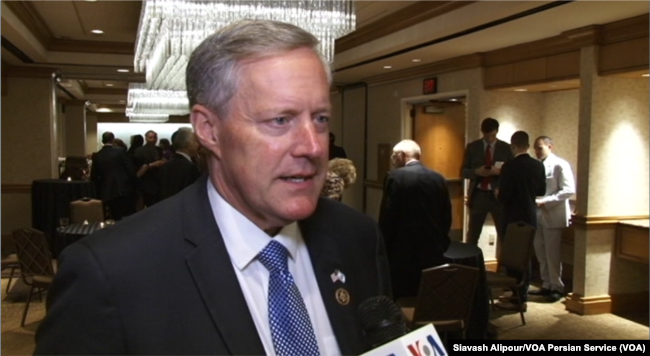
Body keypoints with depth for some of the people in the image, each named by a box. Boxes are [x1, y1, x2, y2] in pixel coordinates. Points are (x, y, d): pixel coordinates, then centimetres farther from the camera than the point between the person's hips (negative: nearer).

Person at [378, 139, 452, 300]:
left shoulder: (395, 177, -9)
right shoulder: (439, 179, 7)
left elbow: (387, 218, -10)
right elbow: (447, 217, 10)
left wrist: (384, 249, 0)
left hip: (403, 252, -5)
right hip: (433, 252, 5)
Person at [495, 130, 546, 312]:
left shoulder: (509, 166, -18)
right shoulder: (538, 165, 0)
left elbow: (504, 196, -20)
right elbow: (542, 190, 10)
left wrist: (498, 195, 2)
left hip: (513, 218, -6)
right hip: (530, 216, 7)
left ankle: (517, 299, 6)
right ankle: (522, 294, 27)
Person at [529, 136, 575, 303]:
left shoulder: (560, 165, -8)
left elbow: (569, 190, -16)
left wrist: (544, 202, -20)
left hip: (553, 215, -6)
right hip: (538, 215, 7)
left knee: (553, 254, 0)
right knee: (541, 252, 11)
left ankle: (557, 288, 13)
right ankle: (546, 285, 22)